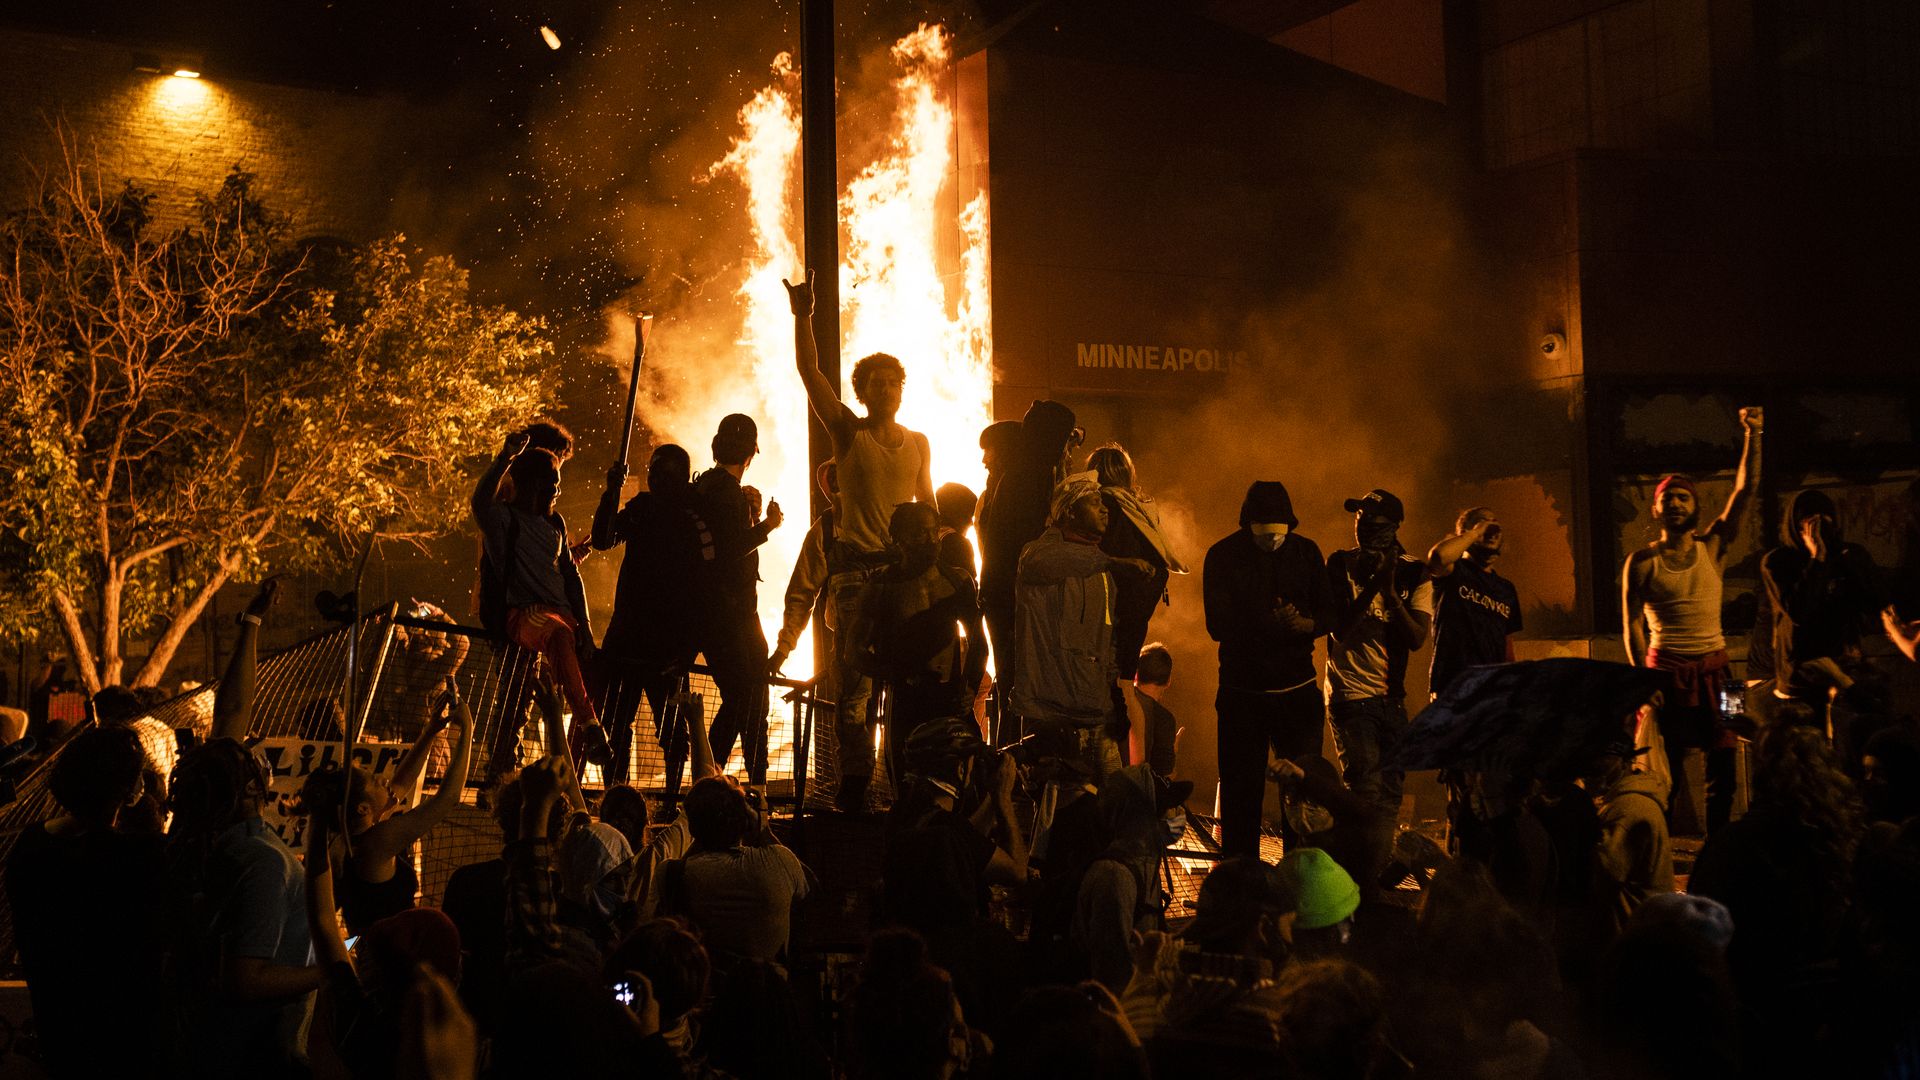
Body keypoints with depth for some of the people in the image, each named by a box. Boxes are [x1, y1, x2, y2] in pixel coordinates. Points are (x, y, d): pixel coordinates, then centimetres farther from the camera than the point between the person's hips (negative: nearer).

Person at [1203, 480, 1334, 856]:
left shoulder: (1306, 552, 3)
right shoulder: (1223, 556, -5)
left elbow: (1329, 613, 4)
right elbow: (1218, 625, -13)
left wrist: (1305, 623, -20)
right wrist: (1272, 623, -29)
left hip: (1298, 689, 2)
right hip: (1242, 689, -2)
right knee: (1241, 790, 3)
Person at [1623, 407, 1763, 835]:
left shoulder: (1712, 546, 5)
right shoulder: (1641, 563, 0)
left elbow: (1746, 489, -3)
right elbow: (1632, 626, -1)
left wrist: (1753, 435, -12)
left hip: (1714, 669, 3)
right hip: (1666, 670, -2)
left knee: (1722, 765, 0)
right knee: (1666, 770, -1)